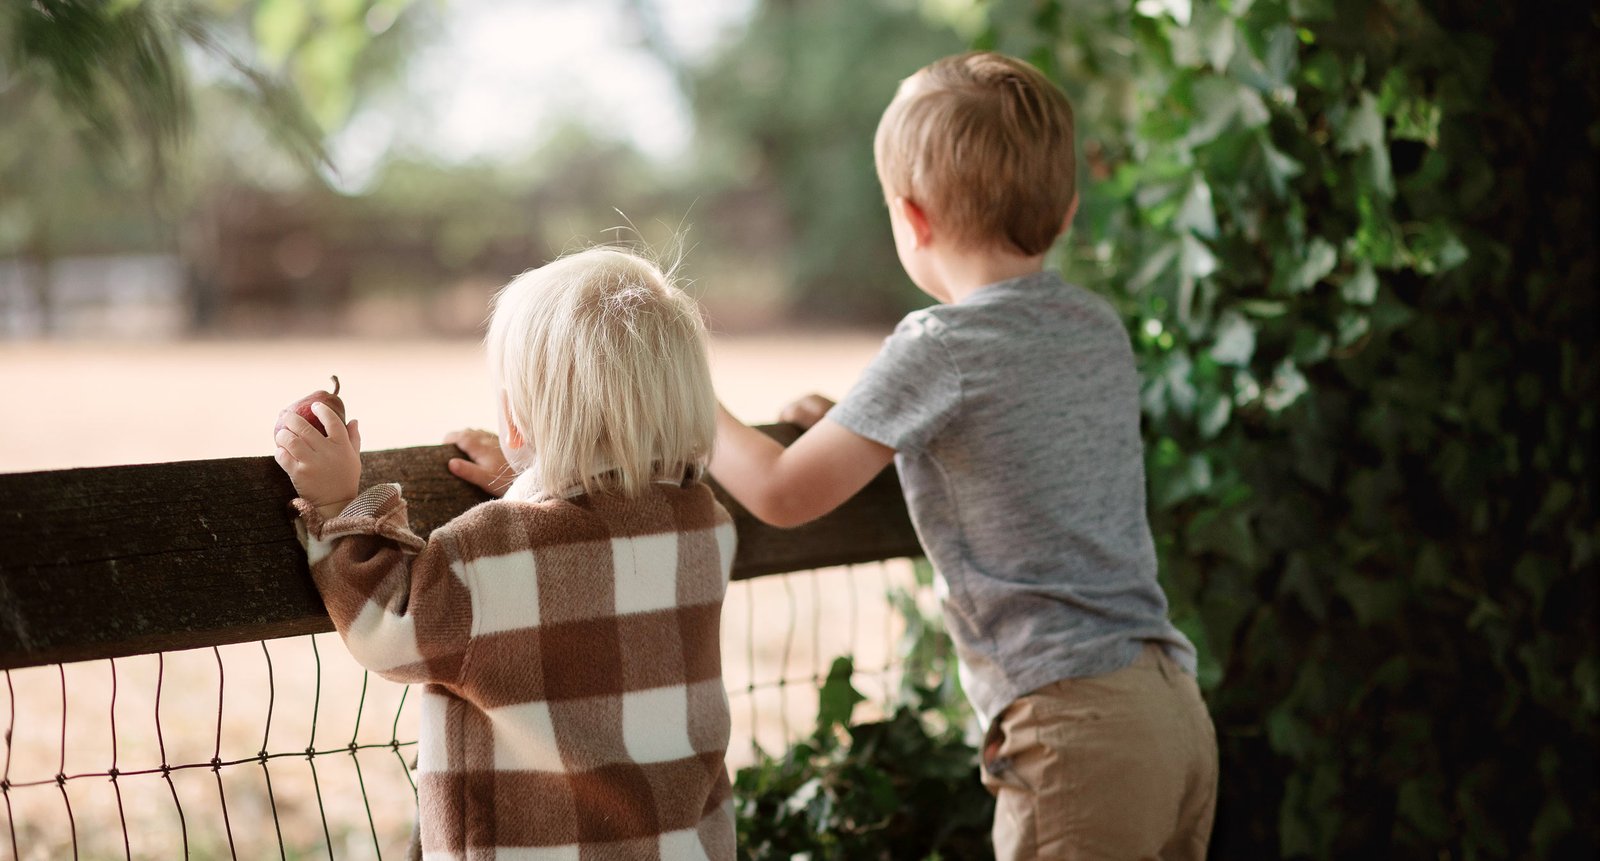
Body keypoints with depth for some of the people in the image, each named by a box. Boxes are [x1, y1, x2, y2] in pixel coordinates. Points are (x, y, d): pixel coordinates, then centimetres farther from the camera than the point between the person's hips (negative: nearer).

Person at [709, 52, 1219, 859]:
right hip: (1176, 709, 8)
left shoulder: (939, 347, -10)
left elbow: (783, 494, -7)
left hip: (1077, 730, -8)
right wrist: (861, 428, 26)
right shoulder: (1100, 327, 12)